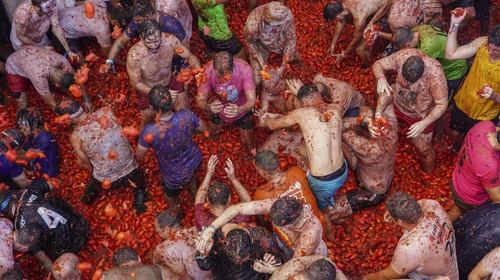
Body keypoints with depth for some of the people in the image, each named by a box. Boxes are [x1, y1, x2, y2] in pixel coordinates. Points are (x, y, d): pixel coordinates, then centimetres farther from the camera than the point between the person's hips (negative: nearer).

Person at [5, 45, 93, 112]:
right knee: (24, 105, -9)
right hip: (14, 67, -5)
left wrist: (87, 100, -15)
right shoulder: (40, 78, -46)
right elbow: (52, 104, -33)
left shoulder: (60, 59, -33)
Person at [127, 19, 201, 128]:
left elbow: (190, 56, -11)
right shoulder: (134, 55, -35)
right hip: (148, 90, -3)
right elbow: (136, 83, -21)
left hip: (171, 83, 3)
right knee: (148, 124, 9)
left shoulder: (170, 40, -28)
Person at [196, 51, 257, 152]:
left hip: (242, 109, -1)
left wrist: (240, 109, -61)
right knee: (213, 136, 24)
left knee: (249, 143, 14)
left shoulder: (244, 69, -38)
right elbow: (200, 99, -29)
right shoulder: (208, 70, -34)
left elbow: (252, 101, -38)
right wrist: (208, 107, -53)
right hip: (219, 108, 1)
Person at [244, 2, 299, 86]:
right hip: (261, 45, -2)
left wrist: (285, 61, -18)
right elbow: (250, 43, -18)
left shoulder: (286, 15, -39)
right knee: (256, 80, 1)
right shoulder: (252, 25, -44)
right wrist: (261, 63, -16)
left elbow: (291, 38, -19)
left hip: (280, 40, 2)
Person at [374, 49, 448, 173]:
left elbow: (442, 104, -29)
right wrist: (381, 78, -41)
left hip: (420, 116, -3)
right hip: (397, 103, 4)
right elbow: (378, 64, -19)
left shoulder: (435, 74, -40)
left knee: (424, 150, 10)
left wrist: (424, 123, -41)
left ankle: (429, 176, 41)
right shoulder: (403, 55, -32)